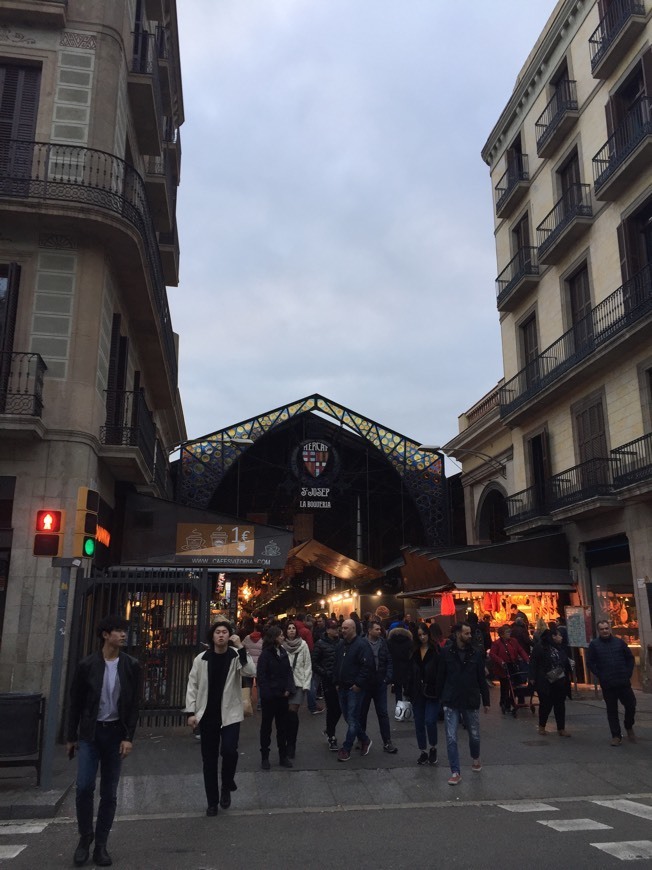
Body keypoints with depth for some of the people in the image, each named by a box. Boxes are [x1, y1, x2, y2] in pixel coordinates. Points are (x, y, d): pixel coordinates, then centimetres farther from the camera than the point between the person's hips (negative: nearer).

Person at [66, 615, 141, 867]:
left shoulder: (131, 666, -2)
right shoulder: (87, 665, -5)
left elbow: (134, 705, -1)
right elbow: (75, 703, 2)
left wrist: (128, 737, -8)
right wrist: (71, 737, 4)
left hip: (115, 733, 1)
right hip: (89, 733, -1)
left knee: (109, 793, 4)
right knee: (84, 786, -9)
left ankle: (100, 844, 16)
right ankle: (85, 837, 13)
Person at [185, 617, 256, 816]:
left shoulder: (236, 656, -5)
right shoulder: (201, 659, -1)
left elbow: (250, 672, -21)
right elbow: (193, 685, 2)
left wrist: (241, 648, -27)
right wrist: (191, 712, -4)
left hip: (230, 714, -2)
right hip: (207, 715, 2)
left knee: (229, 751, -18)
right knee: (209, 759, 9)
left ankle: (226, 787, 12)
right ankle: (212, 801, 25)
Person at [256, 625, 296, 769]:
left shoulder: (283, 653, 7)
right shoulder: (265, 654, -12)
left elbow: (288, 671, 7)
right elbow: (261, 676, -12)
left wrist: (289, 689, -4)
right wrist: (266, 693, -16)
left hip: (282, 696, 5)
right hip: (269, 697, -5)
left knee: (283, 726, 11)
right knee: (266, 726, 8)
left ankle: (283, 756, 21)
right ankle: (264, 757, 17)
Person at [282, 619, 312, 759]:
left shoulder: (303, 645, -2)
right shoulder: (282, 645, 0)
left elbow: (308, 665, 0)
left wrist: (306, 684, -5)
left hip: (298, 683, -1)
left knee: (292, 713, -7)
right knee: (288, 714, 4)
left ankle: (291, 744, 3)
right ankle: (290, 744, 18)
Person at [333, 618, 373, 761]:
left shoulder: (361, 645, -13)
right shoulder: (341, 646, 12)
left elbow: (367, 666, -19)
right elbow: (336, 665, 21)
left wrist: (358, 684, -18)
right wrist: (337, 682, 12)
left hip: (354, 689, -8)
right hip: (342, 688, 8)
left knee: (352, 719, -3)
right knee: (348, 717, 13)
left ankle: (346, 749, 5)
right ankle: (364, 740, 29)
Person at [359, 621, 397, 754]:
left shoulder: (383, 643, 1)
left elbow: (389, 661, 5)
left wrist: (388, 677, -4)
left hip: (380, 684, 2)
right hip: (365, 683, -2)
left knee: (383, 713, 6)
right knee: (362, 713, 12)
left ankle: (387, 742, 12)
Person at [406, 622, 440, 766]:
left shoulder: (436, 649, -5)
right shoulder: (413, 650, 5)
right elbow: (409, 671, 5)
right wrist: (408, 690, 0)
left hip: (432, 691, -4)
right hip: (417, 692, 4)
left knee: (430, 721, -9)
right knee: (419, 723, 9)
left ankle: (433, 748, 16)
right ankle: (423, 751, 24)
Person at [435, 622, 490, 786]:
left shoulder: (476, 653, -2)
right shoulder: (446, 652, -6)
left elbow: (482, 679, 3)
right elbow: (441, 677, 0)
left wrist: (486, 701, 6)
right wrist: (439, 698, 1)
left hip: (471, 701, 1)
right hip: (451, 702, -1)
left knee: (474, 735, 16)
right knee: (451, 738, -3)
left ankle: (475, 758, 45)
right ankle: (455, 772, 8)